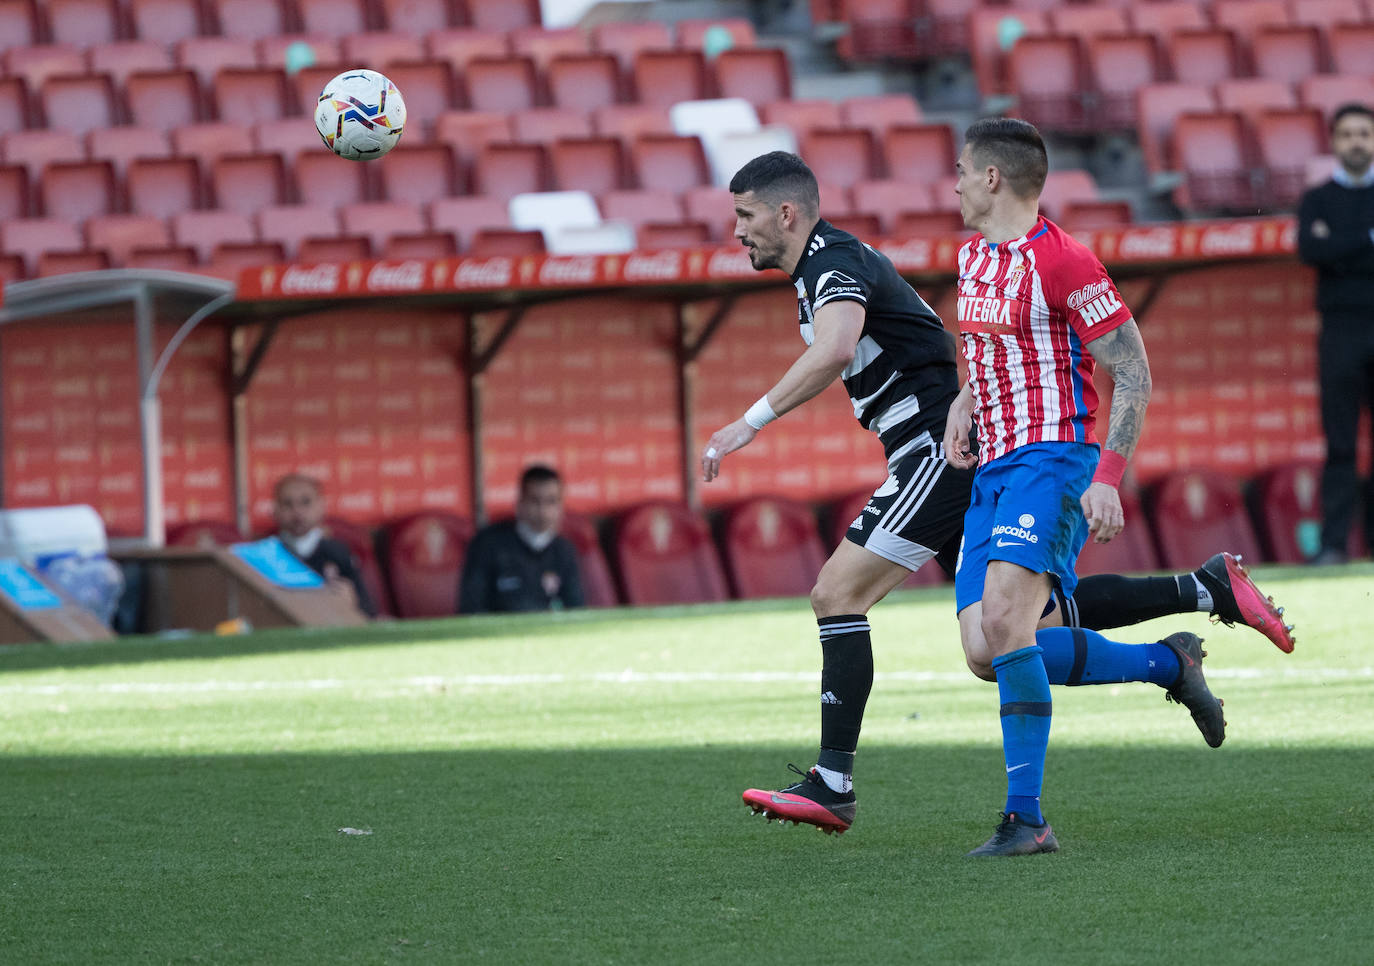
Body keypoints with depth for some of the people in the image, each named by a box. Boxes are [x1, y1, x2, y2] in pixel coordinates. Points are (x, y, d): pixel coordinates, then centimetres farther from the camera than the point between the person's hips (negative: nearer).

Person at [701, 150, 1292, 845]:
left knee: (837, 593, -12)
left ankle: (832, 786, -13)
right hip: (950, 454, 10)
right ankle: (1207, 589, 13)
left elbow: (835, 350, -35)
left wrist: (752, 421, -36)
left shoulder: (834, 263, -14)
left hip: (943, 448, -10)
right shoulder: (830, 265, 19)